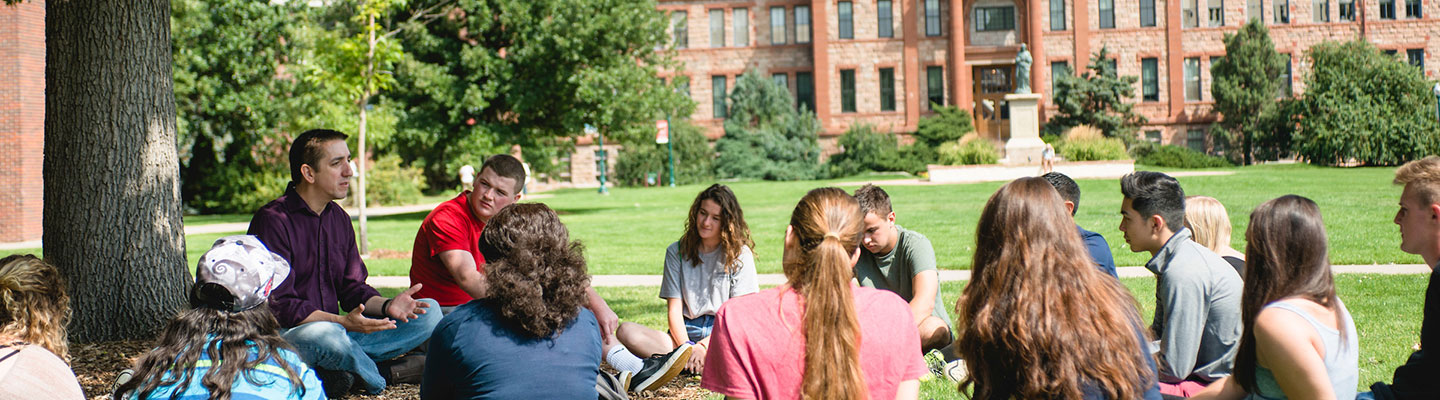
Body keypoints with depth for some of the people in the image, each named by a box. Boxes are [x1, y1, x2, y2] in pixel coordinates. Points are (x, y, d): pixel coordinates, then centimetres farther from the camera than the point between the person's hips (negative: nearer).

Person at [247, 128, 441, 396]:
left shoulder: (339, 218, 13)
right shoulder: (273, 221, -12)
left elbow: (353, 288, 12)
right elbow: (280, 306, -18)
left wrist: (386, 306, -10)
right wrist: (343, 322, -29)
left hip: (334, 327, 8)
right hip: (285, 336, -8)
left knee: (428, 313, -3)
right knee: (327, 335, -42)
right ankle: (385, 375, -10)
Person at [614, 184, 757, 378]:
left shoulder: (740, 254, 5)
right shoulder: (677, 252, 10)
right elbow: (674, 309, 4)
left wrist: (704, 346, -16)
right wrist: (686, 346, -16)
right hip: (685, 334, 2)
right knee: (627, 330, -23)